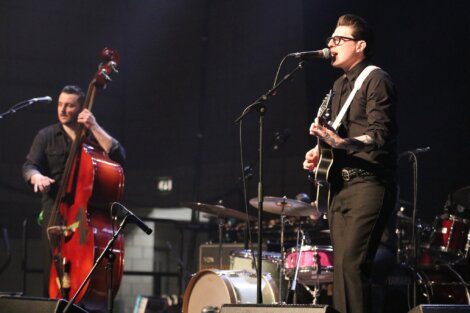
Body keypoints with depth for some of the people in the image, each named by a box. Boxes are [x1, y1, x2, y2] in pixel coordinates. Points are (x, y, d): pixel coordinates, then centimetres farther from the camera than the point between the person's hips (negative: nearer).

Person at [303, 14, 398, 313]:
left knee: (352, 263, -19)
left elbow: (380, 135, -17)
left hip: (368, 184, -9)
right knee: (341, 266, 7)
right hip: (341, 185, 9)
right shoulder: (340, 85, 20)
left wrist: (340, 142, -30)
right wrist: (320, 151, 12)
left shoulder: (376, 80, -6)